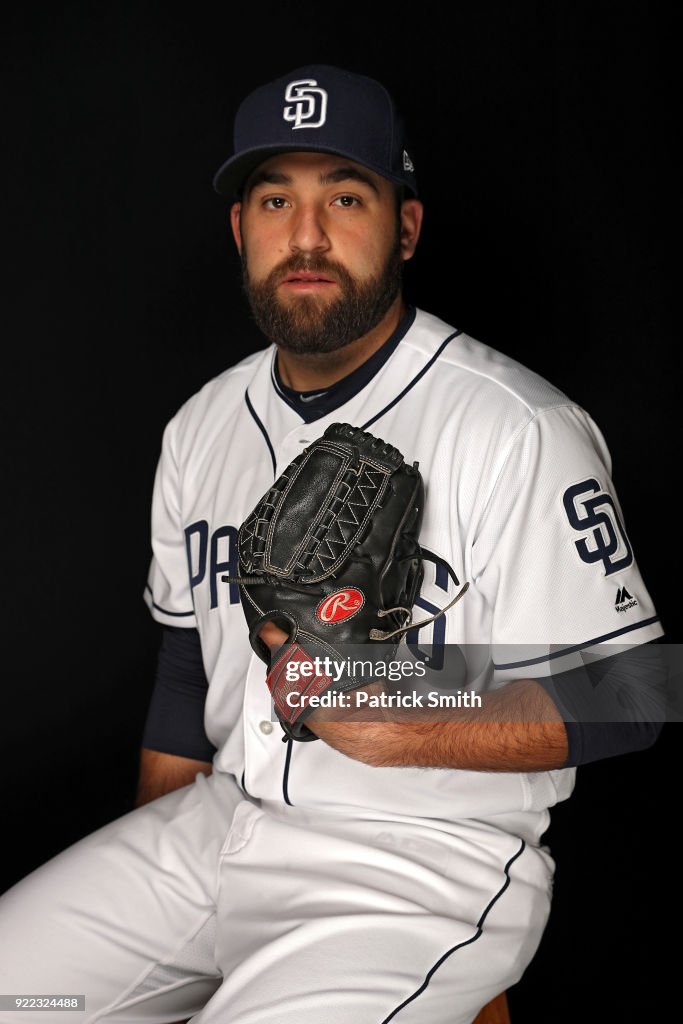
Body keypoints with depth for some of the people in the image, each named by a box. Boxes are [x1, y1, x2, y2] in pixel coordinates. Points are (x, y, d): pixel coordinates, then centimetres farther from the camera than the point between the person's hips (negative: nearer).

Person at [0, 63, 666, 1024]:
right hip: (214, 828, 7)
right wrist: (141, 883, 13)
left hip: (430, 864, -6)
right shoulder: (201, 427, 9)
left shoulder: (520, 431, -14)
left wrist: (400, 729, -26)